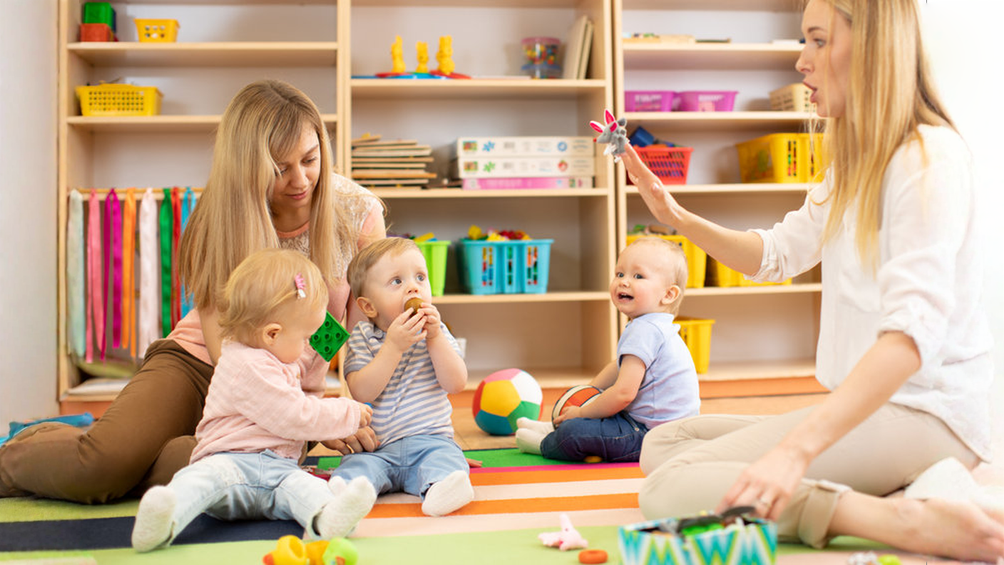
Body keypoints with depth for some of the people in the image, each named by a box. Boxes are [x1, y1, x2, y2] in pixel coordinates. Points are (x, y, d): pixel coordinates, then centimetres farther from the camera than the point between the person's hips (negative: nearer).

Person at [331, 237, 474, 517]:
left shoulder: (437, 332, 8)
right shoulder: (362, 337, 2)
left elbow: (456, 383, -5)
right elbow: (361, 392, -13)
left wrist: (435, 338, -14)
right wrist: (393, 346, -21)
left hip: (429, 438, 0)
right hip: (375, 446, 1)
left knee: (444, 459, -31)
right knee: (358, 466, -28)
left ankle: (440, 486, -57)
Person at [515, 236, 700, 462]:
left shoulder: (645, 331, -22)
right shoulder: (647, 326, 13)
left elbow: (623, 393, -27)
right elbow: (620, 368, 28)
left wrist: (581, 413, -13)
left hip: (652, 433, -12)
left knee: (573, 433, -18)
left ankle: (545, 444, 10)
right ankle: (555, 428, 39)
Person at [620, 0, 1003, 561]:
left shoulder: (930, 157, -15)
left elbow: (914, 329, -28)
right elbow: (776, 254, 23)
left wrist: (797, 448, -39)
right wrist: (678, 217, 6)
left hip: (926, 415, -10)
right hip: (868, 405, 10)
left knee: (670, 488, -20)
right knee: (662, 443, 4)